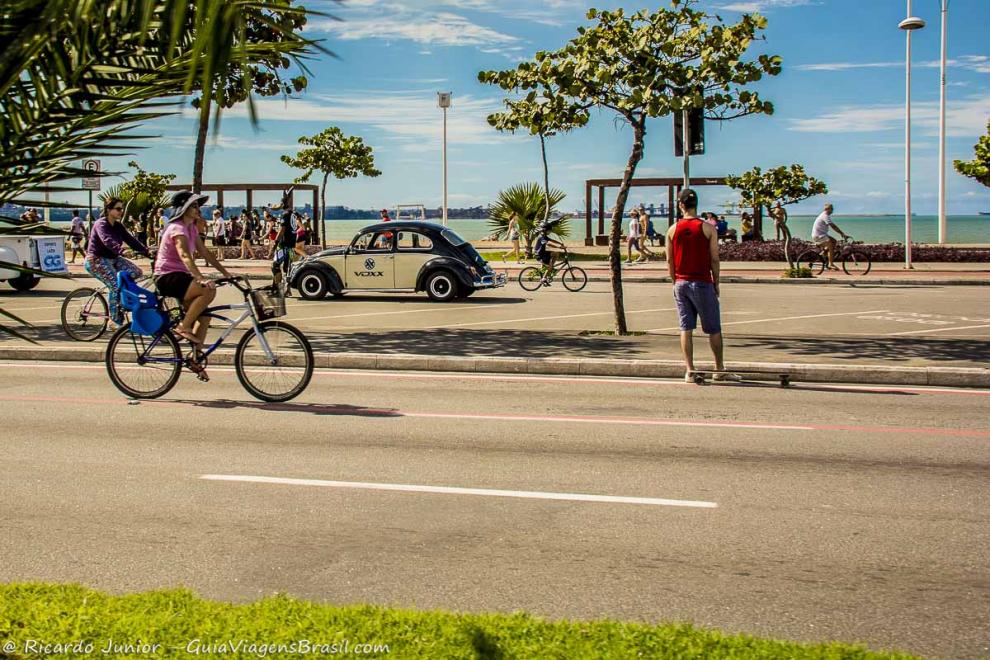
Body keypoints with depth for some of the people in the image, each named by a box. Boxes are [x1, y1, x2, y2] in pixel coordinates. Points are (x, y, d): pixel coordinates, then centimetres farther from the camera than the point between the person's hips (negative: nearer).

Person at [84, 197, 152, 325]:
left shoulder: (118, 226, 8)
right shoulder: (101, 224, -17)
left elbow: (131, 239, -1)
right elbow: (108, 241, -35)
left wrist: (147, 251, -14)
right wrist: (122, 251, -52)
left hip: (112, 259, 8)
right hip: (96, 260, -8)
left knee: (136, 272, -10)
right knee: (116, 285, -24)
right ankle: (115, 320, -14)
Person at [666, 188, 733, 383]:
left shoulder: (672, 230, 1)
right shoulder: (707, 228, -7)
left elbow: (669, 261, 4)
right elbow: (714, 260, -5)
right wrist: (716, 284, 6)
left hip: (681, 284, 3)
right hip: (702, 283, -3)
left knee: (686, 328, 6)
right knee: (713, 328, 7)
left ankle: (689, 371, 4)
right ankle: (719, 370, 12)